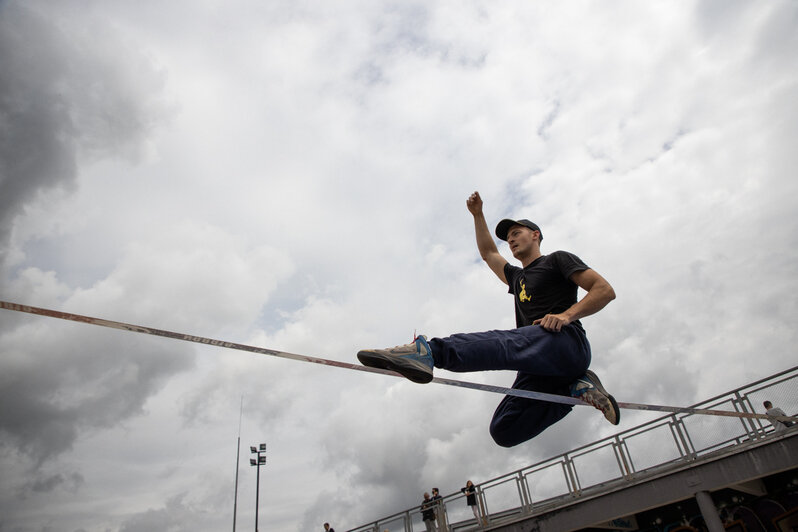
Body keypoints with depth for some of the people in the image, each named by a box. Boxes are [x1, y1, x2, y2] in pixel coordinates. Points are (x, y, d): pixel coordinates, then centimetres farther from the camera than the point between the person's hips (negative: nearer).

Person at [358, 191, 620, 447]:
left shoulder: (557, 259, 16)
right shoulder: (517, 278, 36)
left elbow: (605, 290, 4)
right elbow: (488, 253, 49)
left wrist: (567, 315, -12)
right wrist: (478, 214, 43)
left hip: (564, 342, -7)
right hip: (539, 369, 7)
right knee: (504, 431, -14)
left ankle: (428, 352, -58)